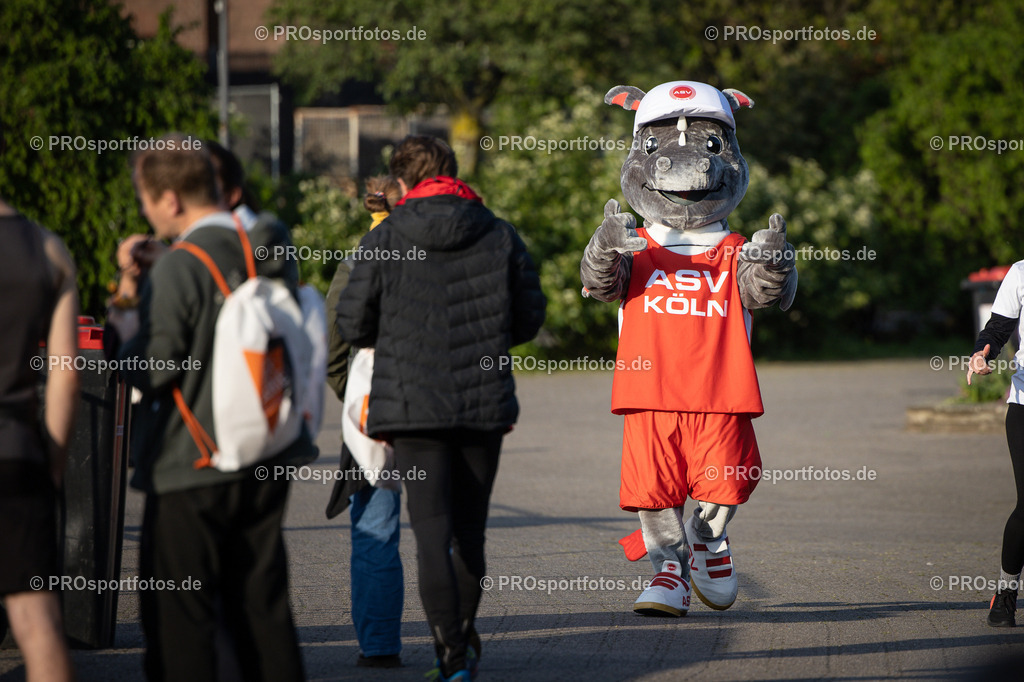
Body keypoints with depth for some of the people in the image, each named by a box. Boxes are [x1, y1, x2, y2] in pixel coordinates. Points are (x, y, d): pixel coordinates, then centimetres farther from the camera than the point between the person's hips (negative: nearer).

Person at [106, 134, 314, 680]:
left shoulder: (177, 268, -16)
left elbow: (153, 373, -18)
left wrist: (125, 332, 3)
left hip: (189, 469, -7)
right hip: (265, 464, 7)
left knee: (177, 616, -1)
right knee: (261, 606, 13)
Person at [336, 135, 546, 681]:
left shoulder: (384, 240, -4)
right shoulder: (500, 236, 4)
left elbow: (353, 324, 0)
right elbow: (530, 317, 10)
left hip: (413, 404, -3)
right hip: (486, 402, 3)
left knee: (433, 532, -5)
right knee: (470, 528, 16)